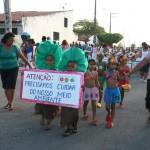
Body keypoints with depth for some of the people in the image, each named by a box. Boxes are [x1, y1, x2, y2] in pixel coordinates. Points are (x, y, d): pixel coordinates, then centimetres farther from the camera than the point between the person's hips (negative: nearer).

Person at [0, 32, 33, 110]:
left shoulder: (15, 47, -5)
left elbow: (22, 57, -1)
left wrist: (30, 65, -3)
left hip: (13, 69, -2)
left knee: (11, 86, -5)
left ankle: (11, 102, 9)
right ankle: (9, 101, 23)